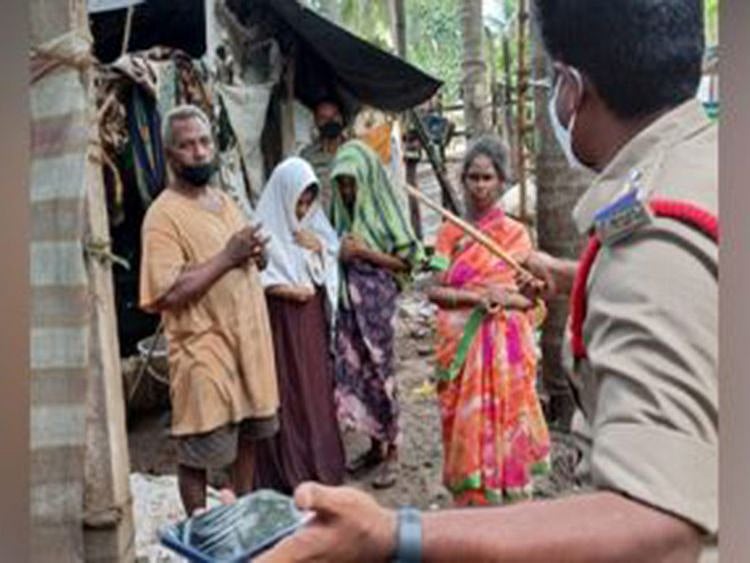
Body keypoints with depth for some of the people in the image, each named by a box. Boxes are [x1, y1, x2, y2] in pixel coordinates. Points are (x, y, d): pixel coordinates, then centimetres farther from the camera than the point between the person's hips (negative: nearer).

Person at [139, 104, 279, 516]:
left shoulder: (225, 201, 11)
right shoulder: (164, 215, -14)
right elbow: (167, 293, -24)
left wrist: (255, 256, -2)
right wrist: (227, 257, -21)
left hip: (247, 340, 8)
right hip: (203, 350, -8)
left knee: (248, 435, 20)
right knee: (198, 452, 4)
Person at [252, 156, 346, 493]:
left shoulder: (314, 225, 10)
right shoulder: (266, 230, -11)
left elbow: (333, 272, 13)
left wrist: (320, 248, -5)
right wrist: (287, 290, -19)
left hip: (313, 321, 6)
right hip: (281, 324, -6)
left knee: (317, 388, 12)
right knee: (287, 395, -1)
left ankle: (322, 464, 25)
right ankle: (290, 473, 11)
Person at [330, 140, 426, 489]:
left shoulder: (383, 211, -7)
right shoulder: (341, 213, 9)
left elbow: (408, 261, -7)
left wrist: (365, 253, -14)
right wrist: (338, 254, -3)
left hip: (376, 302, -5)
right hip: (348, 302, 6)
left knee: (379, 372, -1)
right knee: (354, 371, 9)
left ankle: (392, 451, 13)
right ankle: (375, 445, 24)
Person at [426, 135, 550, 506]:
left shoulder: (516, 232, 4)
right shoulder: (449, 232, 6)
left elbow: (532, 295, 3)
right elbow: (434, 290, -1)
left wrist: (506, 298, -17)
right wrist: (476, 297, -15)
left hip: (506, 348, 0)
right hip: (462, 347, 1)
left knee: (505, 425, 2)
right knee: (466, 427, 4)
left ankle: (510, 499, 15)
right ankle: (471, 501, 17)